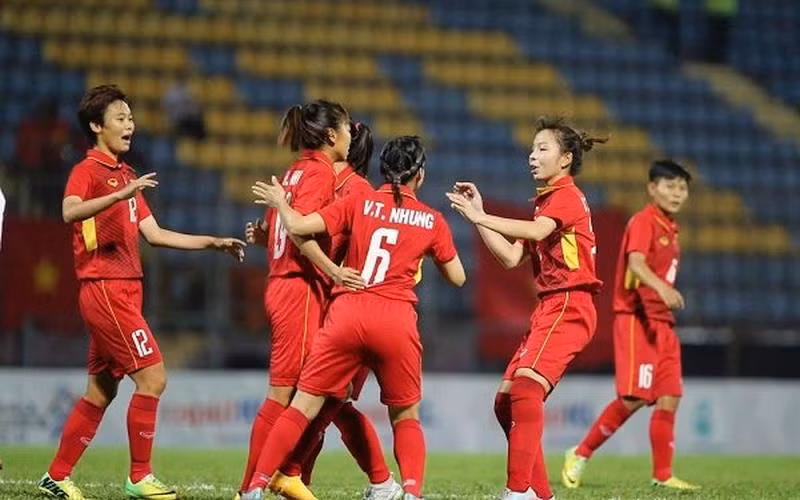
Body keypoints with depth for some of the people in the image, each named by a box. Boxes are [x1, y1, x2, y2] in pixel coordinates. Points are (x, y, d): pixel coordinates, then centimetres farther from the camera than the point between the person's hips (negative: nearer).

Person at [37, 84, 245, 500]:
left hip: (125, 290, 9)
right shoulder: (87, 170, -6)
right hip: (105, 289, -9)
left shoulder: (125, 175, 21)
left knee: (101, 391, 11)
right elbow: (70, 212, -27)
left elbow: (155, 234, 22)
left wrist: (212, 243, 17)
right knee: (152, 378, -12)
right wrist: (121, 194, -38)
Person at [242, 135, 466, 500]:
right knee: (406, 416, 16)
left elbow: (298, 227, 1)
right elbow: (457, 277, 18)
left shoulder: (359, 203, 7)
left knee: (303, 406, 5)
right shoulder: (432, 221, 9)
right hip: (397, 321, 0)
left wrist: (279, 202, 21)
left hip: (347, 314, 0)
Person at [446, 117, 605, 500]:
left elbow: (537, 230, -24)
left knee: (526, 386, -25)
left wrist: (481, 217, -24)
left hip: (569, 307, -10)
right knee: (506, 401, 7)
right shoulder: (543, 202, 22)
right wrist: (478, 216, 8)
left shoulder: (567, 195, -5)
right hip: (549, 308, 10)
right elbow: (512, 257, 15)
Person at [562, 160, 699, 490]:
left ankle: (663, 475, 6)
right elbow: (636, 263, -27)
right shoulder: (643, 222, -10)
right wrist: (662, 287, -44)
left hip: (662, 323, 9)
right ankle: (580, 455, 0)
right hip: (636, 319, -8)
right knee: (634, 397, -13)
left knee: (669, 398, 2)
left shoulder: (669, 229, 17)